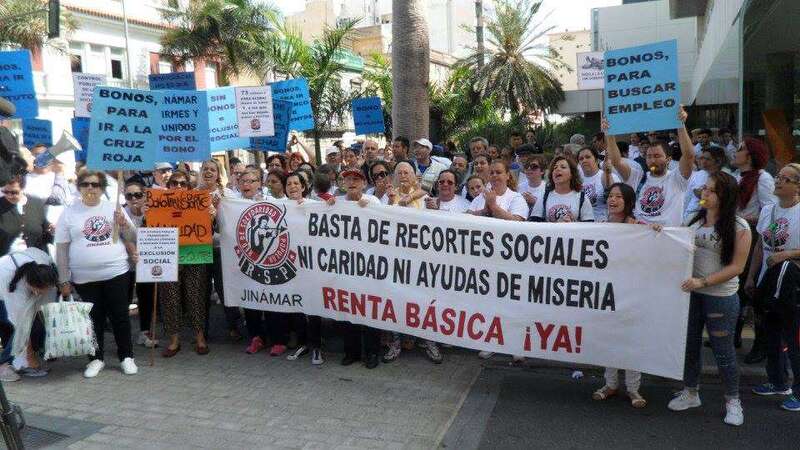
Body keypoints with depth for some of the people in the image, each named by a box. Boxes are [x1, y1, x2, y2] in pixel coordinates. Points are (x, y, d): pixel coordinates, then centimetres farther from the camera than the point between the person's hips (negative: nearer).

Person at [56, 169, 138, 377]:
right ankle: (96, 359, 23)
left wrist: (124, 224, -13)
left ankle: (126, 356, 18)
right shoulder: (69, 213, 2)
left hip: (116, 273, 0)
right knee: (94, 319, 9)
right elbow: (61, 248, 3)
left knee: (120, 317, 5)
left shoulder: (113, 208, 5)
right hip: (85, 278, 0)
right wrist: (64, 280, 1)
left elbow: (132, 238, 8)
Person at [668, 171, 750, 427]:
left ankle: (732, 401, 24)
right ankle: (690, 393, 30)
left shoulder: (739, 227, -11)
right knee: (689, 343, 14)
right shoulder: (696, 220, 4)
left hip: (721, 296, -5)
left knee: (723, 350, 5)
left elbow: (737, 267, -13)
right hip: (691, 293, 5)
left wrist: (703, 281, -22)